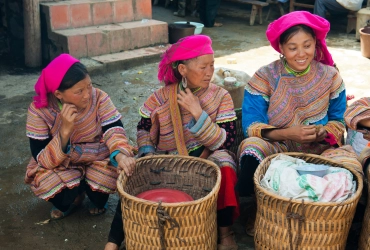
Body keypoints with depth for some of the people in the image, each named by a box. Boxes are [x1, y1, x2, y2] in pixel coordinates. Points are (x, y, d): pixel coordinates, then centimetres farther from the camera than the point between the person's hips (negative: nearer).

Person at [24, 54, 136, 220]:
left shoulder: (98, 97, -18)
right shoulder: (39, 110, -22)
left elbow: (113, 128, -28)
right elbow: (42, 159, -23)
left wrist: (120, 154, -50)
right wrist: (65, 131, -39)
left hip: (97, 158, 1)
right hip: (60, 166, -1)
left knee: (107, 177, -29)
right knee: (50, 183, -31)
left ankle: (98, 201, 10)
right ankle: (72, 198, 8)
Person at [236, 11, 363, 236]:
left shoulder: (330, 76, 0)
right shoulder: (264, 77, -7)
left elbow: (339, 122, 8)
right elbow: (250, 127, -11)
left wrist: (322, 132, -16)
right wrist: (287, 134, -25)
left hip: (318, 151, 1)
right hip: (276, 149, -1)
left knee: (349, 165, -31)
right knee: (251, 146, -34)